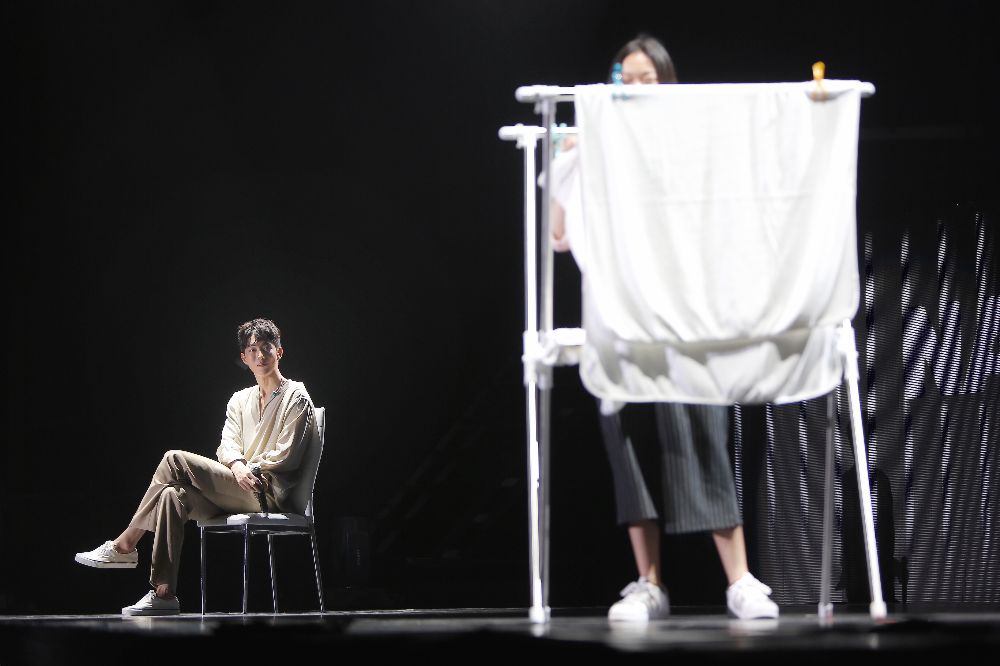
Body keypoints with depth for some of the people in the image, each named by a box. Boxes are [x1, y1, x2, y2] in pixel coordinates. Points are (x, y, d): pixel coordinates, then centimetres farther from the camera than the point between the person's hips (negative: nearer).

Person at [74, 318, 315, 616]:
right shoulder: (240, 400, 23)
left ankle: (124, 546, -17)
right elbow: (227, 445, 8)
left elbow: (286, 456, -5)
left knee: (175, 460, -20)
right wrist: (237, 466, -14)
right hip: (235, 493, 7)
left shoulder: (296, 398, 3)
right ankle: (164, 594, -27)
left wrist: (250, 468, -7)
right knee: (172, 496, -22)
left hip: (268, 493, -7)